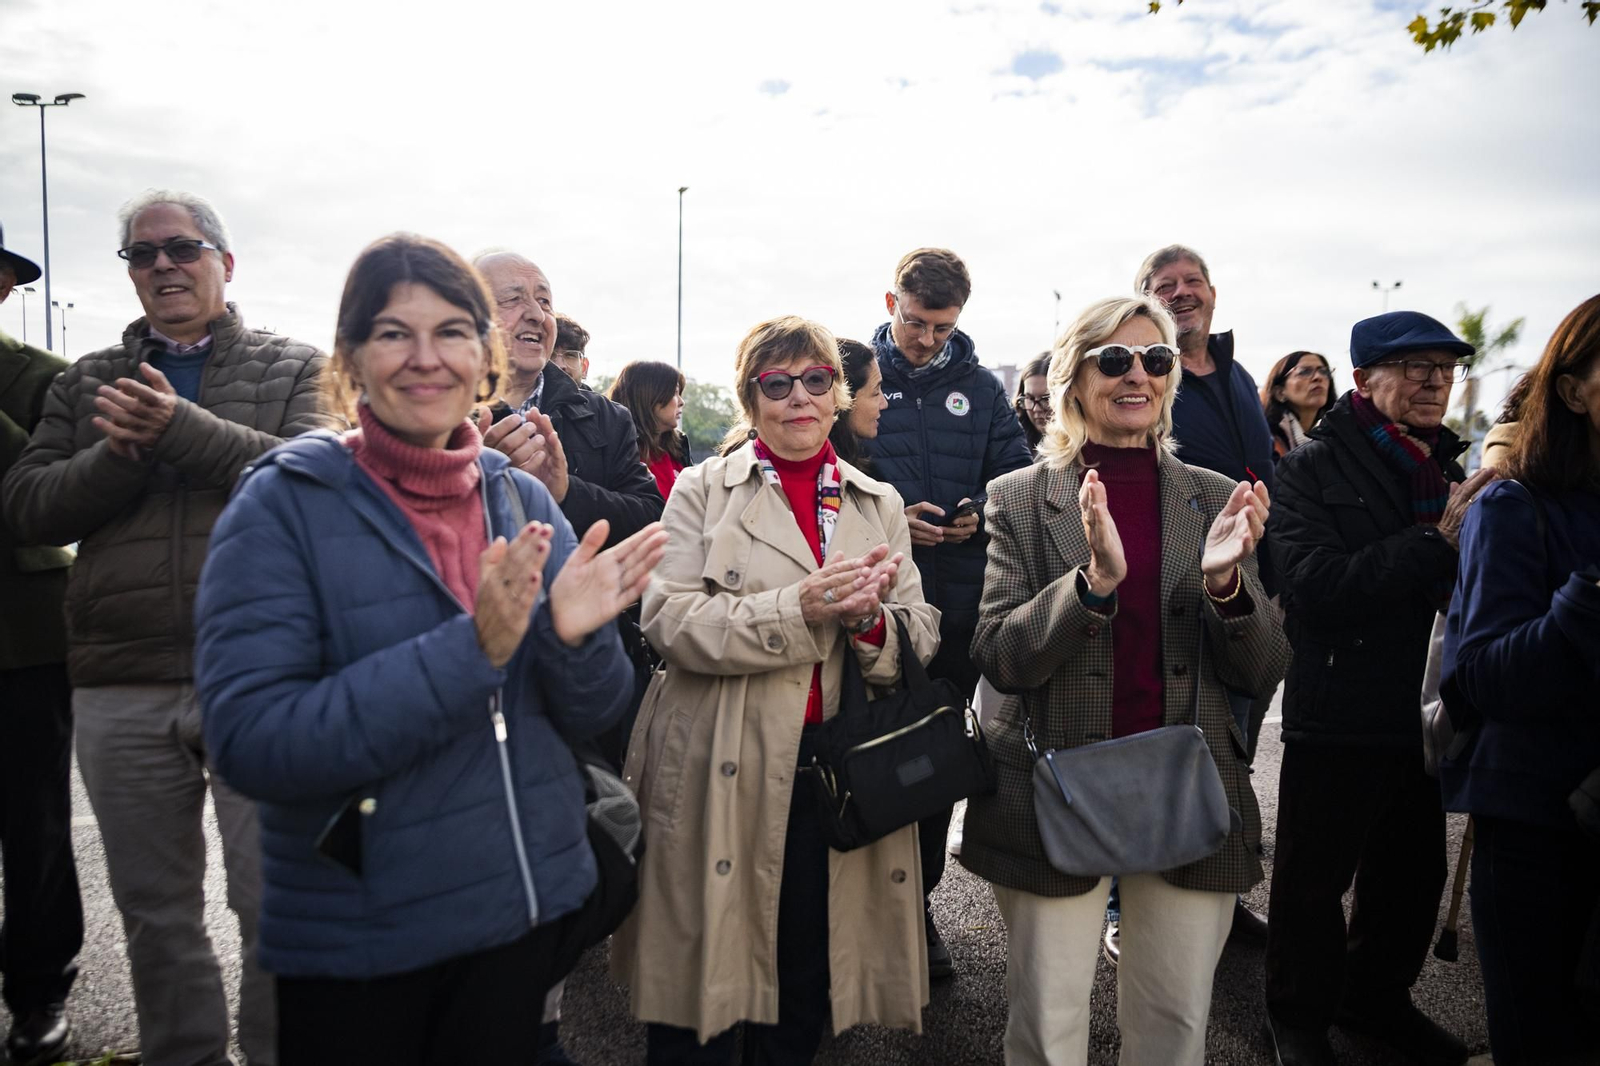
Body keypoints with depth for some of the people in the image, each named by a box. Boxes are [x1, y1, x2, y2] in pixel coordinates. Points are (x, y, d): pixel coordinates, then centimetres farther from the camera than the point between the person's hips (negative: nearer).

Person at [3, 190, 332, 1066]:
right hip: (121, 688, 4)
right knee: (154, 911, 17)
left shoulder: (295, 369, 5)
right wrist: (121, 454, -10)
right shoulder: (88, 383, 15)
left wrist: (180, 427, -18)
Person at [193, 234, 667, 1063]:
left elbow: (589, 714, 1)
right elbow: (250, 742, -21)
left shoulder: (524, 501, 0)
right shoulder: (283, 505, -12)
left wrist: (574, 635, -20)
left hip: (530, 908, 4)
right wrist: (469, 650, -29)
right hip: (357, 940, -4)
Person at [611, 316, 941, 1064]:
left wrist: (867, 620, -15)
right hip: (724, 771, -2)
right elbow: (668, 617, -12)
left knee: (806, 994, 15)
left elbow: (920, 638, 6)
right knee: (708, 975, 9)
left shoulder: (879, 504, 12)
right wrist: (801, 607, -20)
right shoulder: (703, 490, 2)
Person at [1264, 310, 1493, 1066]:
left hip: (1424, 712, 6)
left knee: (1412, 874, 20)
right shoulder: (1313, 468, -10)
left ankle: (1378, 996, 43)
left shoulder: (1447, 466, 9)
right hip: (1339, 714, -6)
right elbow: (1315, 588, -23)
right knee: (1314, 879, 8)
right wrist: (1435, 540, -25)